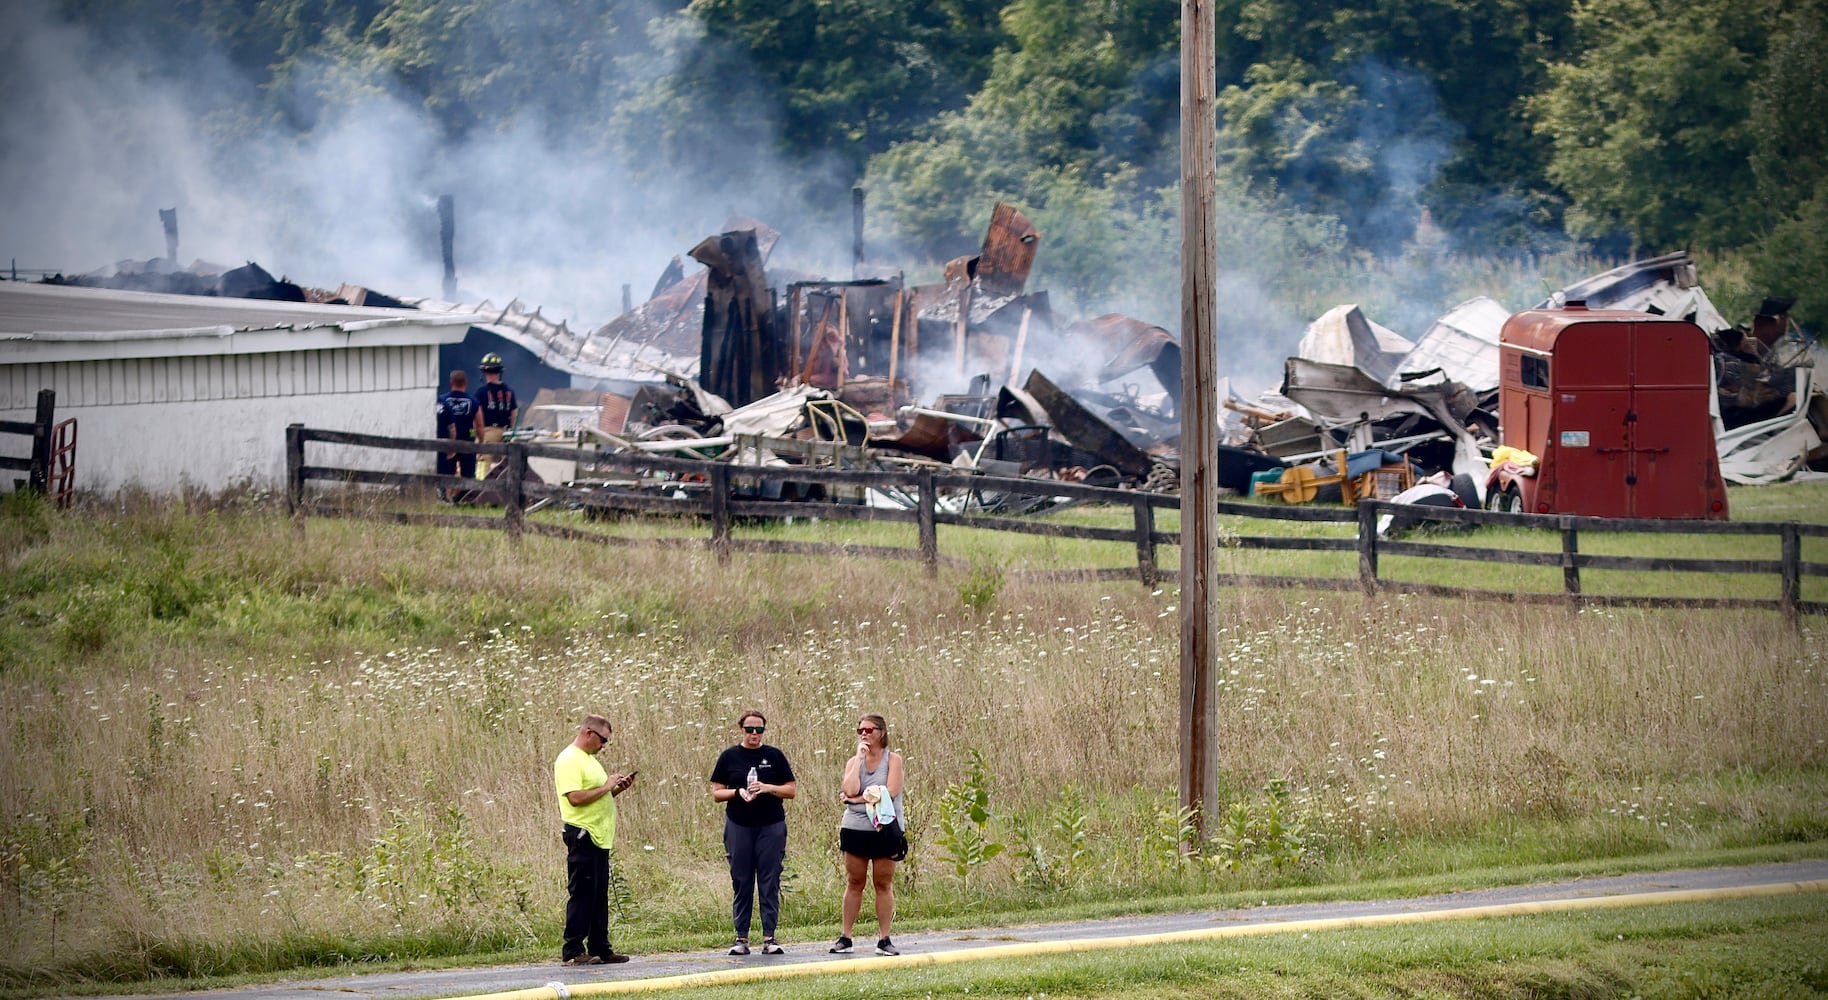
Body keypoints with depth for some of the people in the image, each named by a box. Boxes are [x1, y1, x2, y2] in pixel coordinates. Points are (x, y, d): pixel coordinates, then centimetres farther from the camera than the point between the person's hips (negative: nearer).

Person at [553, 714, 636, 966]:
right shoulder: (569, 760, -11)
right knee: (581, 895, -9)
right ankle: (573, 951, -7)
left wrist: (618, 789, 10)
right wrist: (606, 787, -14)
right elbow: (576, 797, -22)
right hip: (582, 836, -10)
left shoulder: (589, 759, 21)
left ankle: (600, 949, 14)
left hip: (600, 837, 10)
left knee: (599, 896, 10)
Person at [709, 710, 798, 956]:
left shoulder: (774, 756, 6)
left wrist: (768, 788, -12)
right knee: (741, 883, 1)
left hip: (771, 826, 0)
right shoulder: (729, 757, 6)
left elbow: (791, 790, 6)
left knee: (770, 882, -3)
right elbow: (716, 793, 7)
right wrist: (737, 792, -12)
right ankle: (741, 938, 5)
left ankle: (769, 937, -1)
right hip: (738, 826, 0)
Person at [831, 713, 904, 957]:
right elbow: (850, 790, -9)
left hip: (885, 828, -2)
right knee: (854, 883, 5)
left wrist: (861, 797, -10)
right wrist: (860, 758, -7)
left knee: (884, 884, 0)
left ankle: (884, 939, 3)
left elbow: (890, 792, -12)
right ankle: (845, 937, 7)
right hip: (855, 828, 2)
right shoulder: (854, 762, 9)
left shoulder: (892, 759, 2)